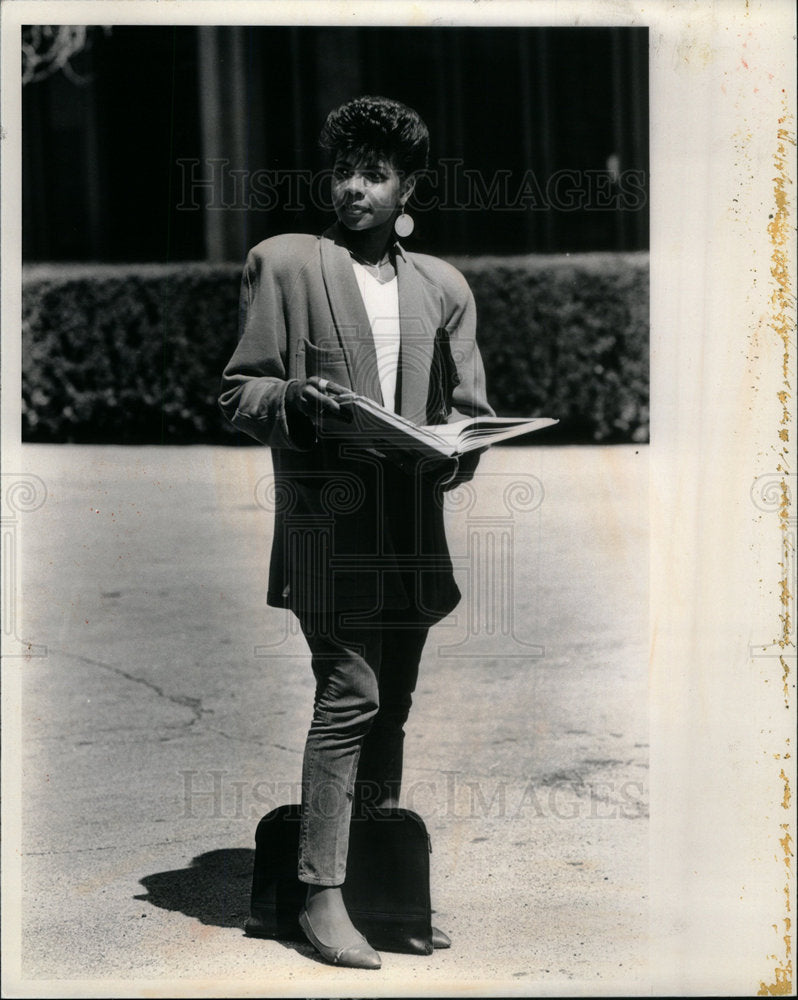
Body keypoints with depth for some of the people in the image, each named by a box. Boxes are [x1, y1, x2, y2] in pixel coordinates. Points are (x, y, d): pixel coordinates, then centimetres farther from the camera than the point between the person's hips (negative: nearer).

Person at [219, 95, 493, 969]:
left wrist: (453, 453, -6)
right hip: (327, 516, -5)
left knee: (392, 701, 9)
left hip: (414, 520, 5)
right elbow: (237, 394, 3)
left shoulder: (441, 287, 16)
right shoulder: (285, 264, 4)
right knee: (350, 694, -13)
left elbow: (469, 407, 16)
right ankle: (322, 896, -10)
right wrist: (298, 400, -18)